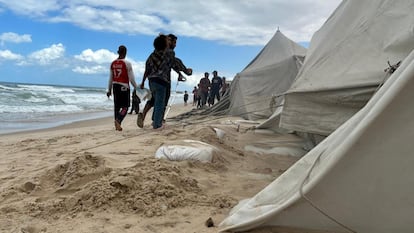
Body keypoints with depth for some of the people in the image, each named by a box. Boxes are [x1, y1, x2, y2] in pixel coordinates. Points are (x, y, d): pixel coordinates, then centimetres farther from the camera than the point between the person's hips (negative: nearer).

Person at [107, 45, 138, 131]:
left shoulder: (113, 63, 5)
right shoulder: (127, 63, -9)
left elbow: (111, 78, 10)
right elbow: (131, 78, -9)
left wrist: (109, 89, 17)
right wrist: (136, 87, 2)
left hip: (115, 86, 5)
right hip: (124, 87, -5)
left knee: (117, 106, 11)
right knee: (125, 106, 1)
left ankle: (117, 125, 12)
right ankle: (118, 120, -21)